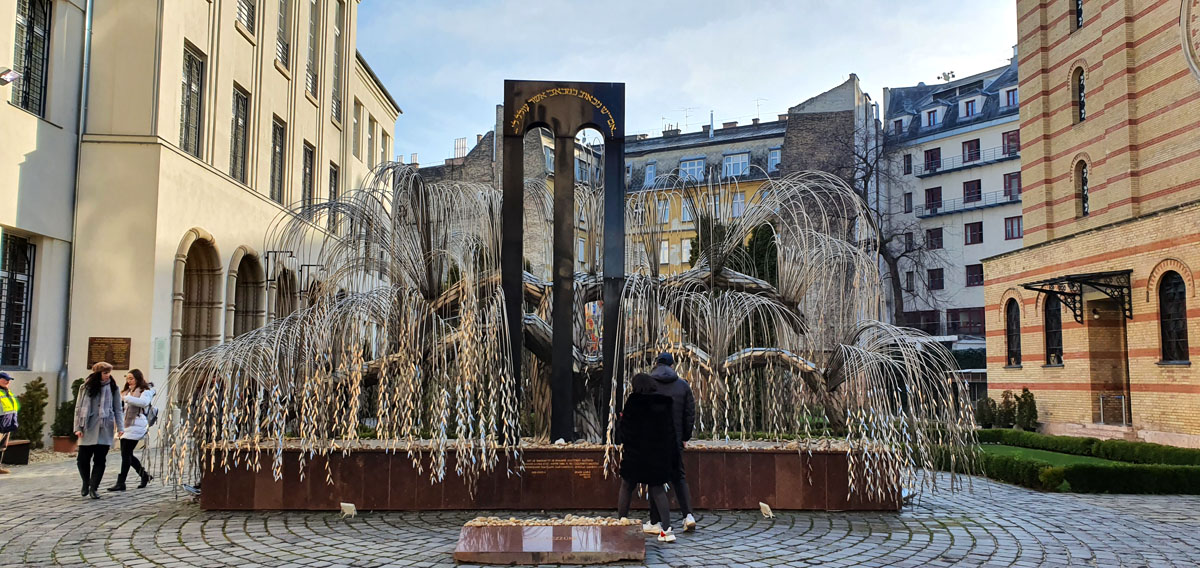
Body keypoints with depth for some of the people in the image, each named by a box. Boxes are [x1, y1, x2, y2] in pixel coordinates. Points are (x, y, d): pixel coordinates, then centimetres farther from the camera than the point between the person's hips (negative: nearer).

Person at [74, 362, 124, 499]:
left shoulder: (113, 388, 4)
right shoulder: (86, 388, 2)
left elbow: (118, 409, 4)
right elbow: (79, 408, 3)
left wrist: (120, 427, -5)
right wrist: (78, 427, -3)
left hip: (105, 430, 0)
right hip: (88, 430, 0)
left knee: (100, 460, 0)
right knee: (82, 459, 3)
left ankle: (93, 488, 11)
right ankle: (86, 483, 27)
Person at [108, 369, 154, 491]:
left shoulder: (145, 391, -5)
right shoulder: (128, 391, 20)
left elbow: (144, 402, -27)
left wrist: (126, 398, -32)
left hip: (136, 425, -8)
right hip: (126, 425, 8)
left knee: (126, 454, -9)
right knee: (127, 454, 10)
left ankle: (121, 483, -5)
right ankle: (144, 475, 25)